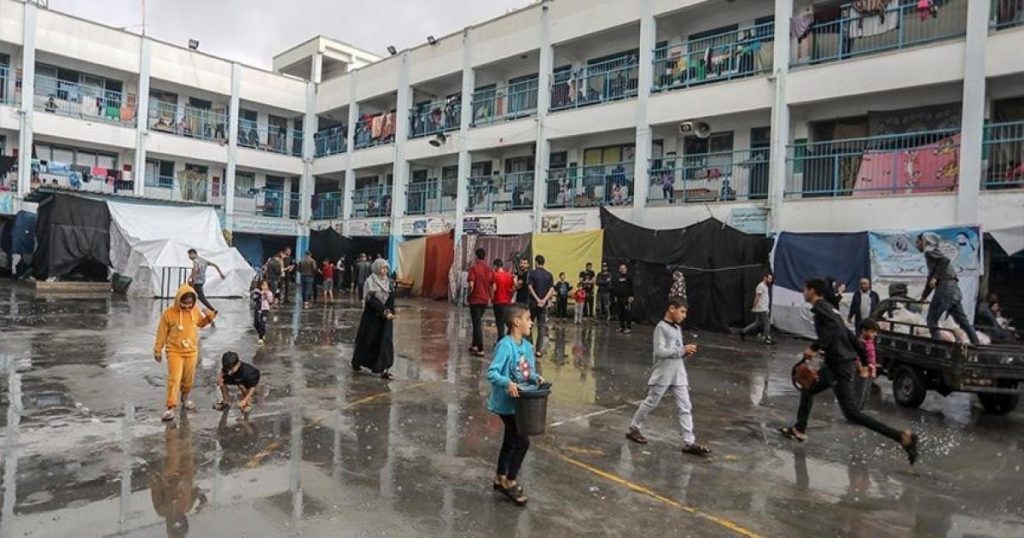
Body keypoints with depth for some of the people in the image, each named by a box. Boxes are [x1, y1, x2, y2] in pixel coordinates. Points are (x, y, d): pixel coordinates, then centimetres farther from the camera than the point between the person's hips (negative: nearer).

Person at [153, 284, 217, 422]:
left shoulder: (196, 311, -3)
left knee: (189, 378, 14)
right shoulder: (169, 313, -13)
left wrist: (209, 318, -5)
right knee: (174, 379, -10)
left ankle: (185, 397, 40)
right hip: (174, 351, -3)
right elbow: (162, 333, -5)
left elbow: (200, 323, 16)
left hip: (191, 351, 3)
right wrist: (158, 350, -1)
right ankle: (170, 407, -6)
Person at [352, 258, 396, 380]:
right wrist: (385, 312, -24)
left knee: (386, 341, -3)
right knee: (367, 340, 7)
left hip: (386, 317, 4)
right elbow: (372, 300, -19)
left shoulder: (389, 283, 6)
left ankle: (384, 369, -2)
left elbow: (391, 300, 4)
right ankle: (356, 362, 30)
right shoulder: (370, 282, -10)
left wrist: (389, 312, -10)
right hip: (371, 316, -4)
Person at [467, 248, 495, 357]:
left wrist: (469, 295, -5)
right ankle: (474, 345, 28)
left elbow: (471, 285, -20)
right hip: (485, 300, 5)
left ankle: (480, 350, -4)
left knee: (477, 324, -2)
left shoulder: (473, 268, -11)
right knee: (477, 322, 21)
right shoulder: (490, 270, 5)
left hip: (475, 300, -5)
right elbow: (493, 287, 5)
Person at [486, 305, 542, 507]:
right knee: (522, 441, -6)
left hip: (520, 402, 9)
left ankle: (500, 479, 37)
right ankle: (510, 482, 12)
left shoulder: (527, 346, 4)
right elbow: (491, 372, -26)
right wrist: (507, 383, -39)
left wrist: (536, 378, -8)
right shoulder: (505, 345, -21)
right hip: (506, 403, -8)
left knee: (510, 441, 20)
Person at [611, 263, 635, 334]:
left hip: (626, 298, -5)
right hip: (618, 298, 5)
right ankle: (621, 327, 16)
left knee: (626, 313, -8)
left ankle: (629, 327, -4)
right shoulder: (617, 277, 10)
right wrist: (614, 296, 8)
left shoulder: (629, 277, 0)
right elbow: (614, 287, 13)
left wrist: (631, 296, -9)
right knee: (619, 313, 6)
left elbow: (631, 288, -3)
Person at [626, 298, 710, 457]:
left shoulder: (678, 328, 10)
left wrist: (686, 352, -2)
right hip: (662, 375, -7)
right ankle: (634, 428, 26)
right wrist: (682, 350, -21)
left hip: (678, 375, 7)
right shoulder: (661, 327, -13)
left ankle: (689, 442, 4)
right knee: (650, 403, 7)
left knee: (685, 407, 2)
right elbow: (659, 351, -22)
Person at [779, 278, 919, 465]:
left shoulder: (820, 306, -11)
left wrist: (815, 347, -28)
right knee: (808, 389, 20)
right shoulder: (828, 308, 17)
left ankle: (902, 436, -10)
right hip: (837, 364, 10)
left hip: (840, 366, -10)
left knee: (851, 413, -9)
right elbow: (848, 334, 19)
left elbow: (834, 328, -28)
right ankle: (799, 430, 28)